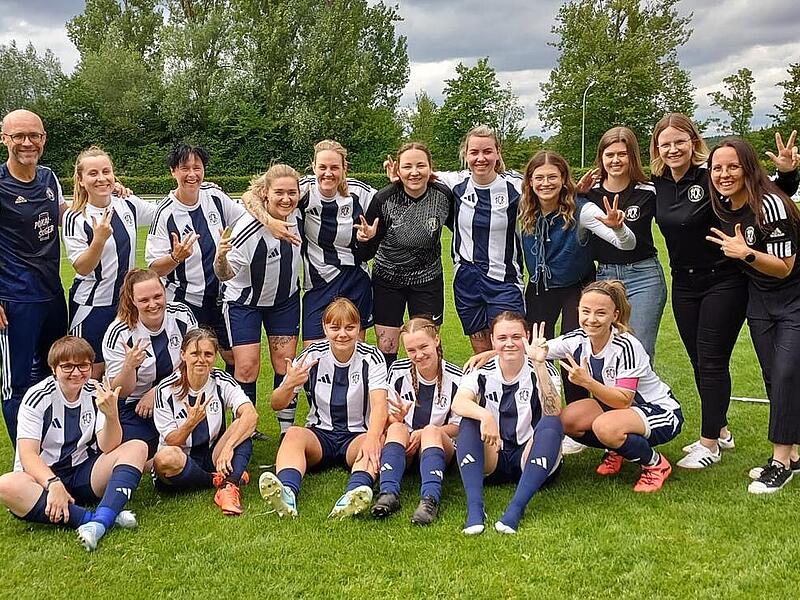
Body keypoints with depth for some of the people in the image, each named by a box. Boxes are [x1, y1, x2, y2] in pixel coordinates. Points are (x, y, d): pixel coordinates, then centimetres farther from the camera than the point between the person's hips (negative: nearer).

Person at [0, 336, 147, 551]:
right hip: (42, 477, -3)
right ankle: (100, 518, -39)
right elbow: (27, 455, -18)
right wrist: (54, 484, -36)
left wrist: (111, 414, -27)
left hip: (84, 473, 3)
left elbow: (108, 448, -8)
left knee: (137, 448, -18)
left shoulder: (97, 393, -1)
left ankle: (100, 521, -39)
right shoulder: (38, 397, -10)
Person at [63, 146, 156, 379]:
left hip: (126, 300, 4)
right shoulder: (75, 218, -13)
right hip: (91, 306, -4)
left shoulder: (128, 205, -1)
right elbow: (82, 268, -15)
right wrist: (99, 239, -30)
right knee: (93, 373, 3)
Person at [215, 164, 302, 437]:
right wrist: (221, 258, -51)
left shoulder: (297, 214, -14)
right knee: (247, 367, -8)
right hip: (245, 300, -4)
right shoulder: (248, 227, -31)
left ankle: (287, 429, 14)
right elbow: (227, 274, -33)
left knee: (285, 363, 3)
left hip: (285, 298, 4)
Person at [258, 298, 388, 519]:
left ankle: (358, 491, -62)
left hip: (357, 435, -1)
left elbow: (379, 405, -20)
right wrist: (289, 385, -27)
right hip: (320, 434, 1)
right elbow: (277, 405, -3)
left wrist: (372, 438, -41)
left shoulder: (371, 357, -5)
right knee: (293, 434, -31)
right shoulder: (312, 355, -2)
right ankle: (287, 494, -56)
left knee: (376, 442, -34)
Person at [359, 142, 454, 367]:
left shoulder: (444, 196, -14)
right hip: (387, 279, -1)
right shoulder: (383, 199, -18)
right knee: (386, 348, 4)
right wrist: (367, 239, -32)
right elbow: (367, 253, -11)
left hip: (428, 279, 1)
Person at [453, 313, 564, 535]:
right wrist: (485, 415, -40)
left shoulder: (543, 370, -2)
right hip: (491, 461, 1)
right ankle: (474, 508, -36)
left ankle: (516, 509, -39)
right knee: (469, 421, -24)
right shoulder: (482, 373, 1)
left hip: (530, 459, -1)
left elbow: (553, 412, -22)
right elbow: (458, 404, -19)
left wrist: (539, 365, -30)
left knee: (552, 423, -29)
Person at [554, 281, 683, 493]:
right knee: (567, 419, -16)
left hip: (662, 413, -7)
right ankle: (616, 450, 13)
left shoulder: (627, 346, -28)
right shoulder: (578, 340, -11)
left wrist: (587, 382, -42)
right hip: (613, 404, 7)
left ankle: (656, 464, -6)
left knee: (605, 426, -35)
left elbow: (624, 400, -30)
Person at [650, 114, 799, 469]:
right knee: (699, 362, 14)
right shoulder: (657, 185, -1)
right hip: (684, 285, 6)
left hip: (723, 282, -6)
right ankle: (720, 431, 31)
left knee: (712, 361, -1)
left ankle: (710, 443, 11)